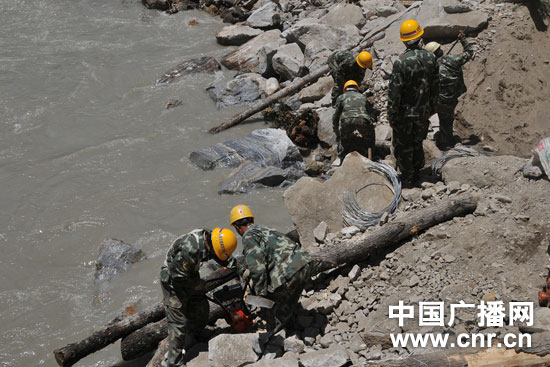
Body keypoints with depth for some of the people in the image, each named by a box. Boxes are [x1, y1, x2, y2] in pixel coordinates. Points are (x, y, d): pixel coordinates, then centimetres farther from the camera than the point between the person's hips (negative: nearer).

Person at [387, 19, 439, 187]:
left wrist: (392, 116, -11)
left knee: (403, 147, 11)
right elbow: (434, 87, 2)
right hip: (423, 111, 5)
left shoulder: (401, 62, -25)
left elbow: (395, 92, -21)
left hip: (405, 113, -5)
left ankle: (407, 178, 22)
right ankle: (417, 172, 38)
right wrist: (431, 108, 16)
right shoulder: (431, 58, -9)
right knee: (417, 142, 24)